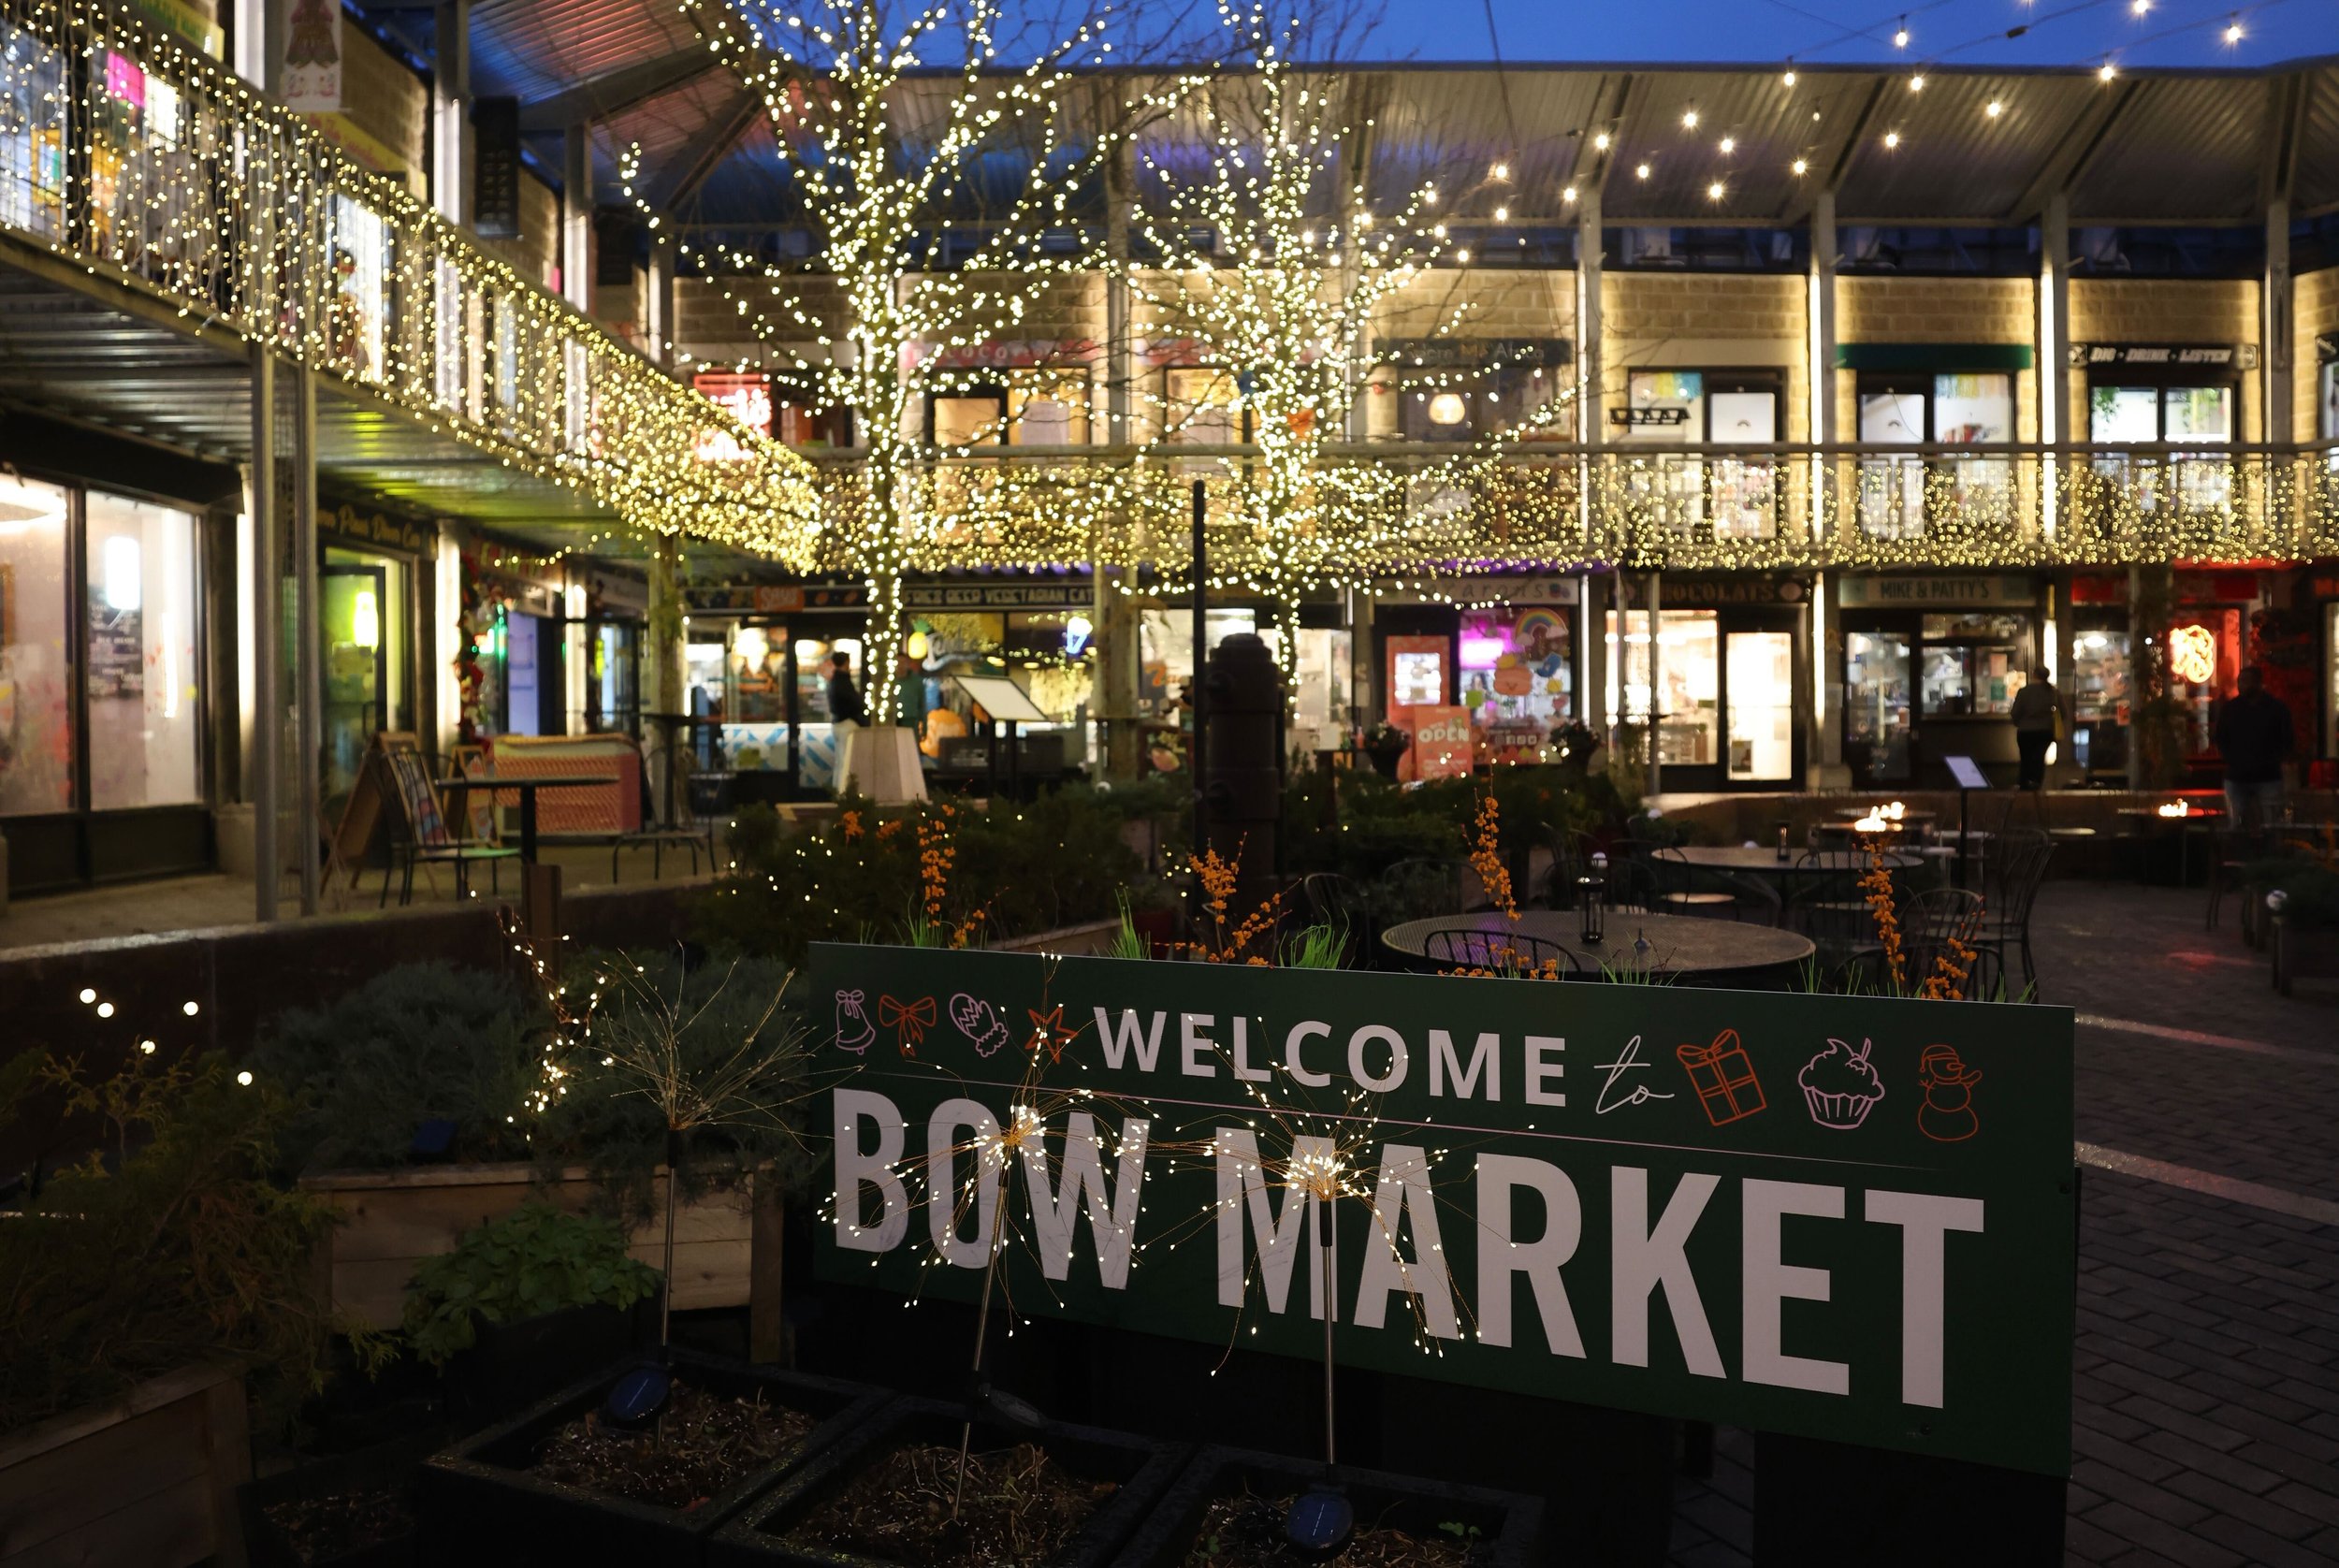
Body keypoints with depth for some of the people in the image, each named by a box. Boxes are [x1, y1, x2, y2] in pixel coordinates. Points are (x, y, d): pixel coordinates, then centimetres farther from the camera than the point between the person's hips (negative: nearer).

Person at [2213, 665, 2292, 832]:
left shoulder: (2277, 708, 3)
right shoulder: (2228, 708, 7)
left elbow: (2286, 741, 6)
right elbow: (2220, 739, 12)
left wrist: (2273, 762, -3)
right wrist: (2231, 760, 1)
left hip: (2268, 777, -1)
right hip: (2236, 777, 1)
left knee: (2270, 828, -5)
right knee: (2236, 828, 0)